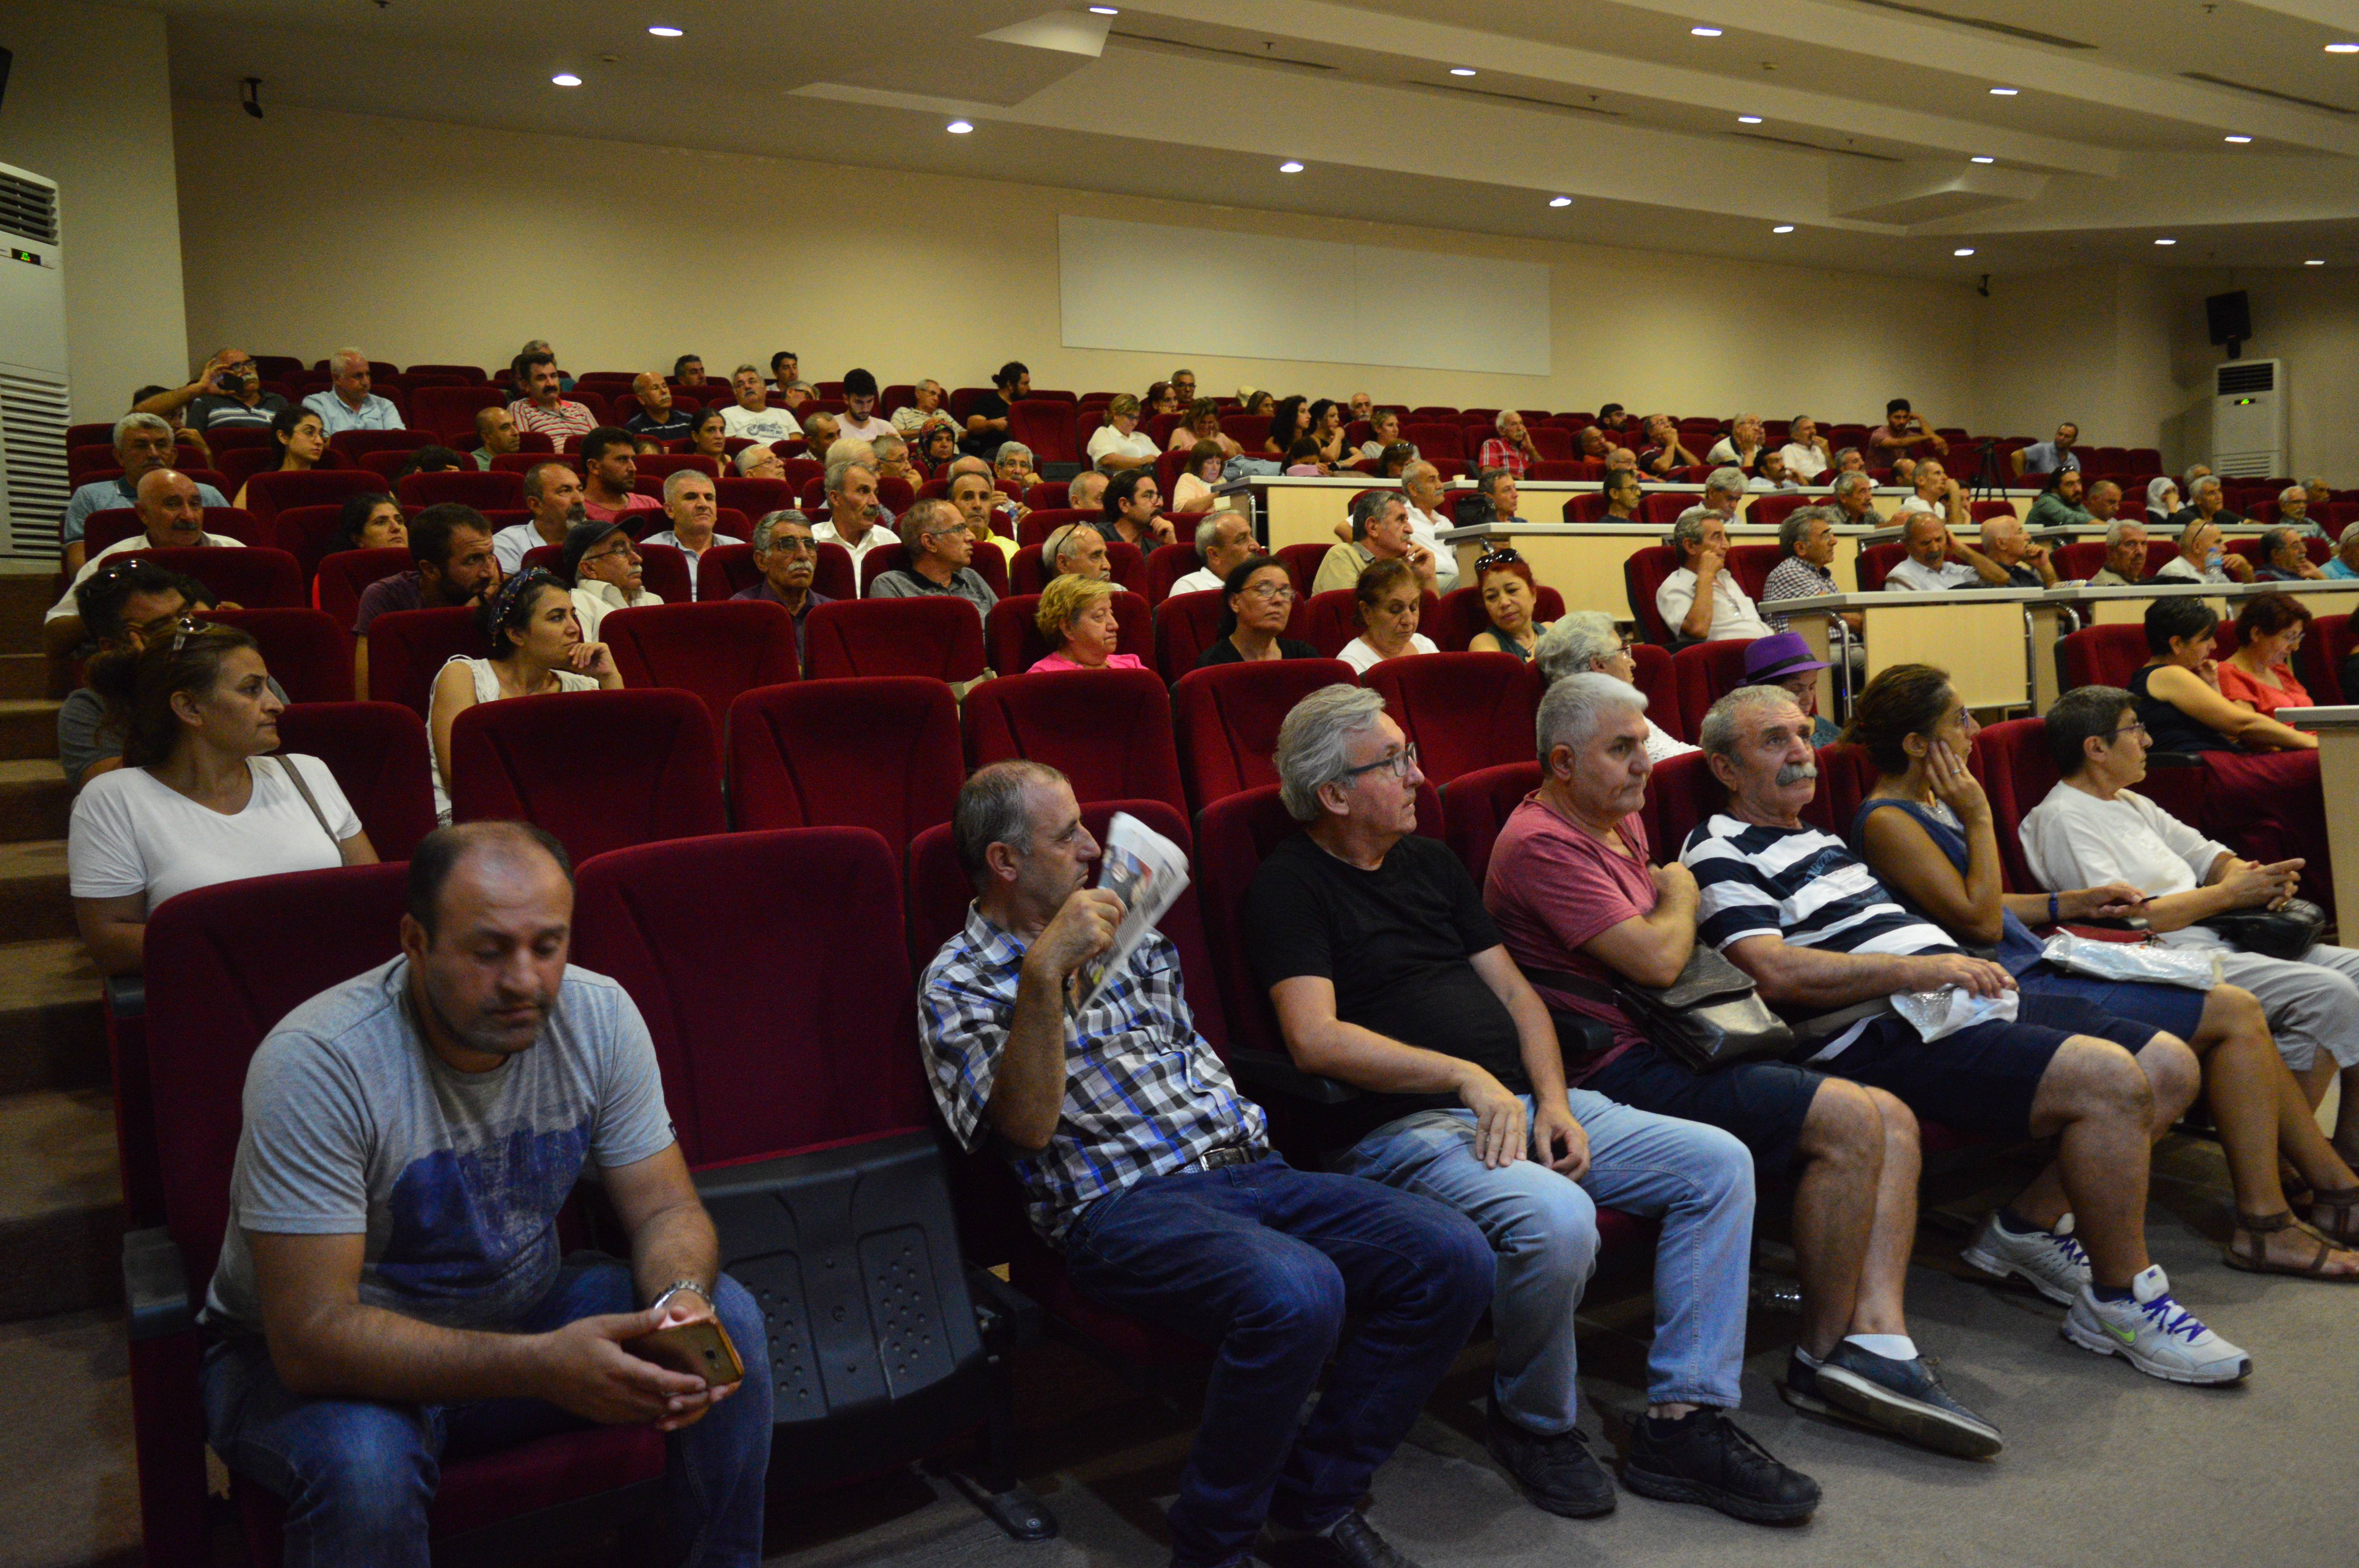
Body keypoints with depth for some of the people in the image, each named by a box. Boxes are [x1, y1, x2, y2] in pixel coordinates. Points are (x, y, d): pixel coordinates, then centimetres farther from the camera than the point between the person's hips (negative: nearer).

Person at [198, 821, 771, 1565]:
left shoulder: (598, 1016, -14)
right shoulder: (314, 1064, -29)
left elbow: (666, 1210, -7)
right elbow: (314, 1335, -31)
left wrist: (683, 1301, -31)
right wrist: (540, 1364, -42)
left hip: (521, 1306, 4)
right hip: (303, 1358, -4)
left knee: (727, 1319, -16)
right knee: (362, 1460, -37)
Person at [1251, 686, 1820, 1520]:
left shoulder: (1429, 860, 19)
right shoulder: (1290, 884, -5)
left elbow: (1513, 989, 18)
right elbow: (1315, 1038, -17)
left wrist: (1552, 1099, 1)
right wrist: (1467, 1076, -20)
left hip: (1520, 1102, 8)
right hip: (1407, 1124, -8)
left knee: (1718, 1163, -4)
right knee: (1555, 1218, -35)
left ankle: (1681, 1423, -1)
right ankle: (1534, 1423, -4)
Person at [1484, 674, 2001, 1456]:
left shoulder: (1622, 821, 19)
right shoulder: (1541, 844, -13)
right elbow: (1657, 958, -19)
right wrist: (1680, 895, 1)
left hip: (1669, 1046, 10)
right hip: (1618, 1073, -10)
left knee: (1893, 1122, -3)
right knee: (1849, 1121, -20)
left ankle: (1876, 1334, -12)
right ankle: (1819, 1355, -5)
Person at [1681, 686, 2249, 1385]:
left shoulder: (1819, 840, 27)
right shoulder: (1720, 855, -5)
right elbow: (1774, 972, -19)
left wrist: (1966, 967, 14)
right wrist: (1918, 968, -19)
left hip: (1957, 1005, 10)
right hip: (1891, 1039, -10)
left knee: (2170, 1068, 5)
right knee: (2110, 1080, -25)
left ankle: (2029, 1224, 12)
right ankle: (2122, 1300, -9)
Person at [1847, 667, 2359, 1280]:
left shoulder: (1928, 805, 14)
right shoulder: (1886, 821, -16)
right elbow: (1980, 923, -19)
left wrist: (2077, 902, 19)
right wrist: (1979, 820, -14)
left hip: (2034, 974, 10)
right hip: (2014, 995, -10)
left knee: (2241, 1014, 6)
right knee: (2234, 1013, -10)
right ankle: (2262, 1228, -4)